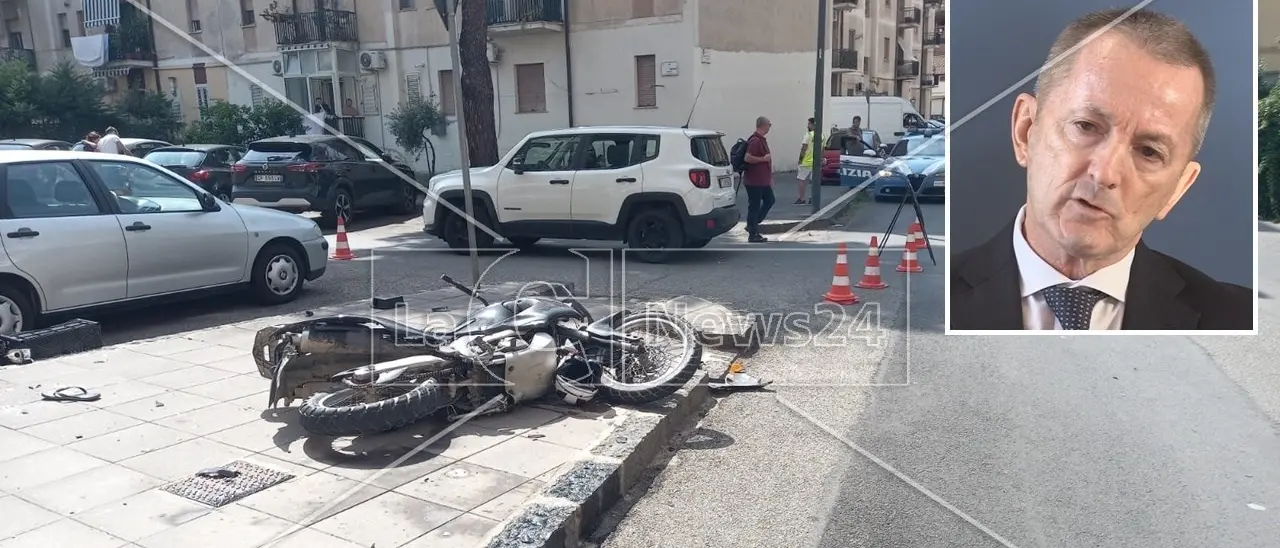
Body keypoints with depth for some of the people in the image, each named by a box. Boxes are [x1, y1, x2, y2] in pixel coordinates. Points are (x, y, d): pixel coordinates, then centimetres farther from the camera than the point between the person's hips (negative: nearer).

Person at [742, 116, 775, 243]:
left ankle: (753, 225, 24)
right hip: (754, 181, -10)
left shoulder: (762, 140, 15)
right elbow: (748, 158, -28)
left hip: (763, 180, 10)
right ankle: (753, 234, 5)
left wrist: (770, 178, 25)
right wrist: (763, 158, -19)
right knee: (754, 206, -3)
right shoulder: (755, 140, -18)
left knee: (769, 200, 16)